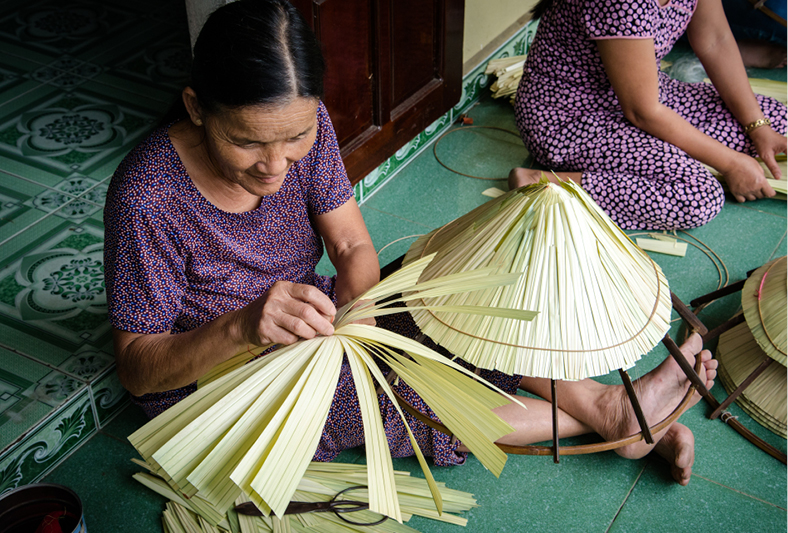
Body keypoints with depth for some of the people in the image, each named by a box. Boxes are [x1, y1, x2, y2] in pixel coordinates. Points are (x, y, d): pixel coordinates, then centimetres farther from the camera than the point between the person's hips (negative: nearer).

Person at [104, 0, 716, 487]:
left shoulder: (306, 123, -17)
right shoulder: (149, 198, -32)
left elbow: (353, 248, -12)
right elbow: (136, 366, -25)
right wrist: (241, 327, -44)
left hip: (298, 316, 5)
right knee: (394, 392, -23)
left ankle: (606, 402, -6)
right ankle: (595, 422, -8)